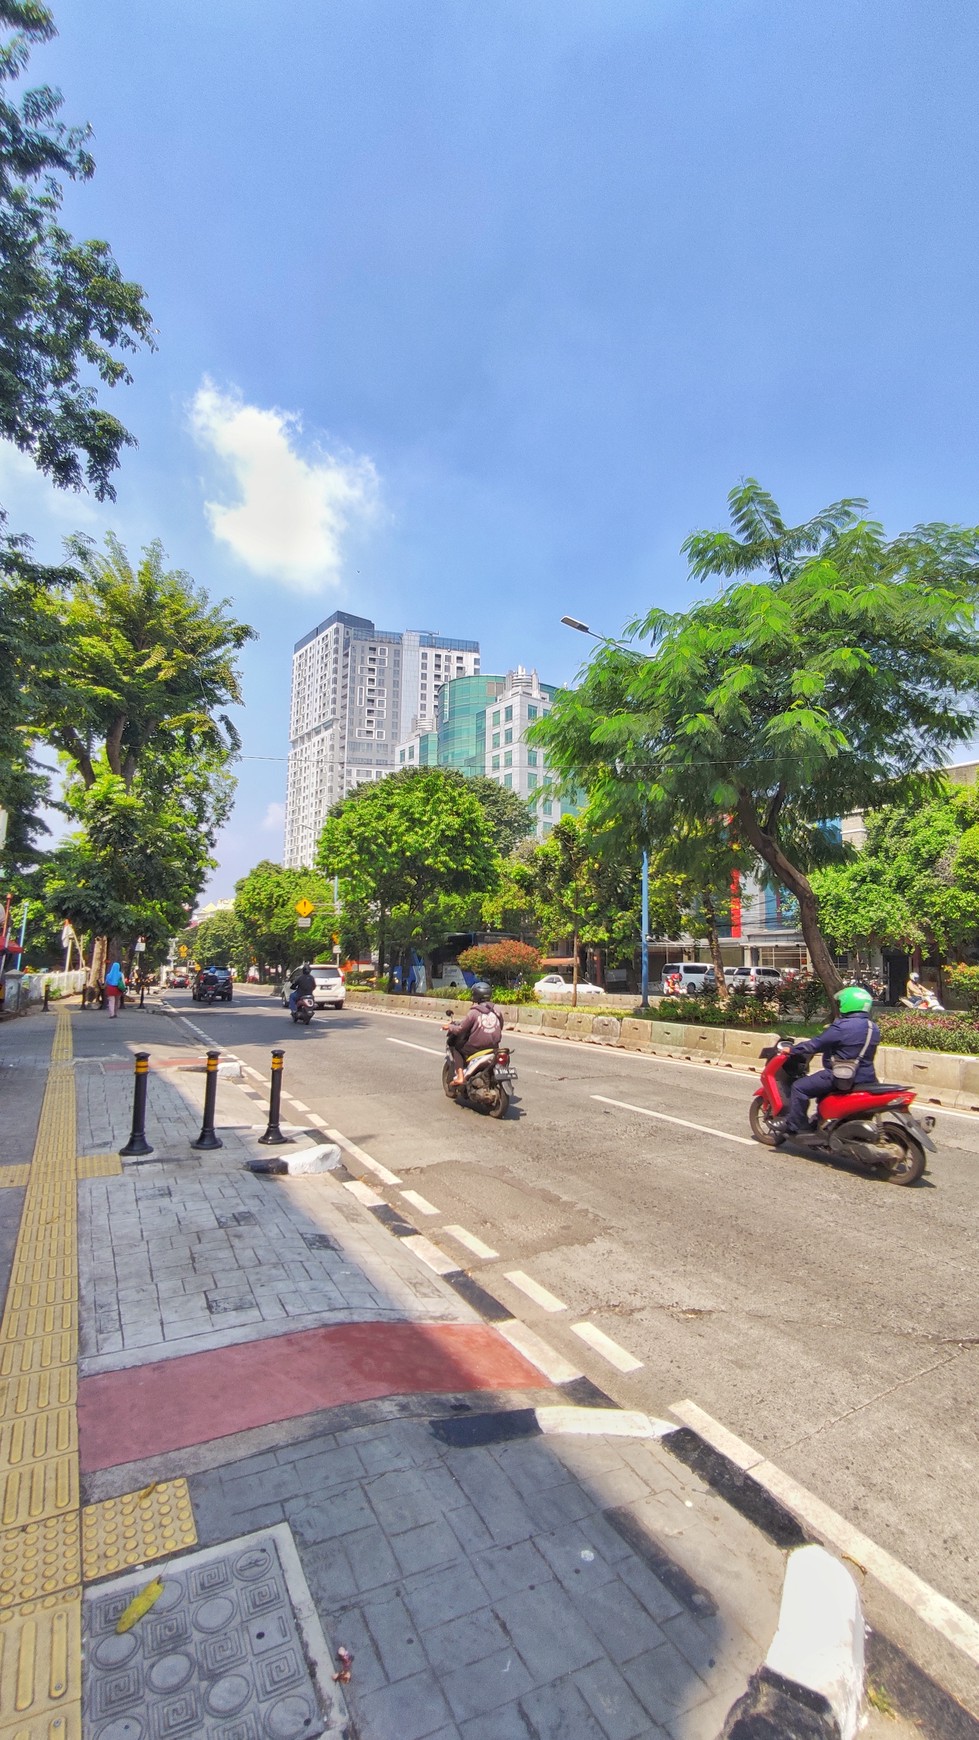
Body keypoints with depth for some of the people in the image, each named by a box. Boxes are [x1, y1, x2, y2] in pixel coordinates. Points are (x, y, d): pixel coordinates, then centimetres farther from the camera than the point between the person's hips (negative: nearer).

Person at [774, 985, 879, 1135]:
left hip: (843, 1078, -9)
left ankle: (795, 1125, 2)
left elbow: (816, 1044, -17)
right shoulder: (873, 1027, 7)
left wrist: (791, 1050, -5)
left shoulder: (841, 1027, -19)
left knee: (799, 1087, -2)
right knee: (821, 1083, 32)